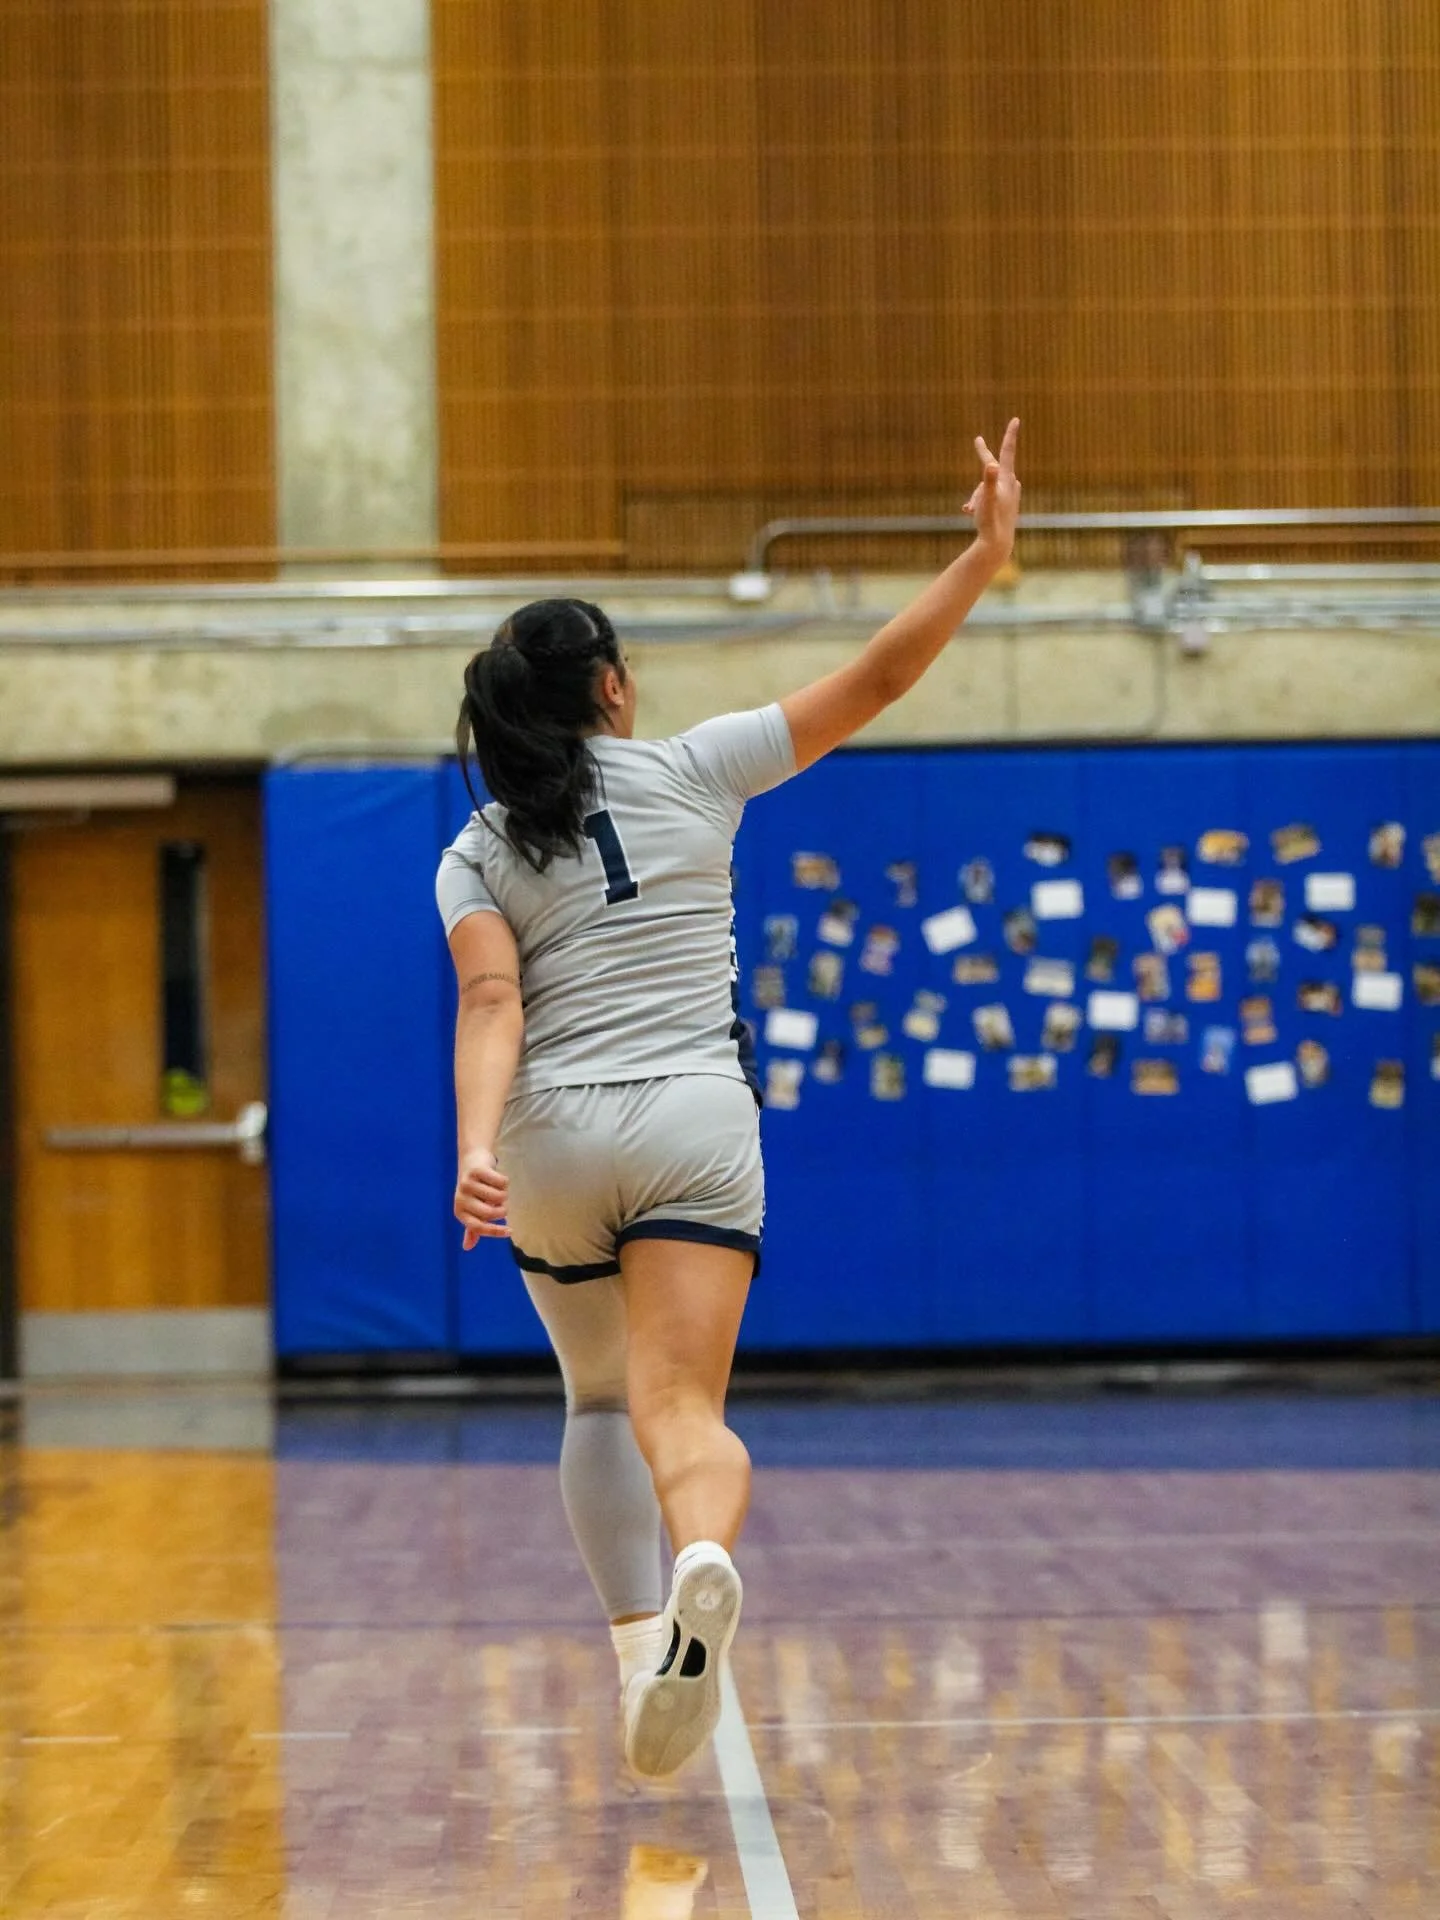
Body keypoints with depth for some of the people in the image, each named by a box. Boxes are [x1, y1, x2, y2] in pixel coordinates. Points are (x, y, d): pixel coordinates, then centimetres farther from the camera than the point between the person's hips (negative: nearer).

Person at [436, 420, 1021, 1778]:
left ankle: (635, 1642, 11)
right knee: (683, 1409, -13)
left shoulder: (475, 855, 7)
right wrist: (984, 555, 13)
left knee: (602, 1400, 22)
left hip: (551, 1136, 2)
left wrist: (478, 1152, -19)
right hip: (695, 1122, -2)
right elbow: (874, 681, 7)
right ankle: (700, 1566, -45)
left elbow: (491, 1008, -9)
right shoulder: (690, 769, 5)